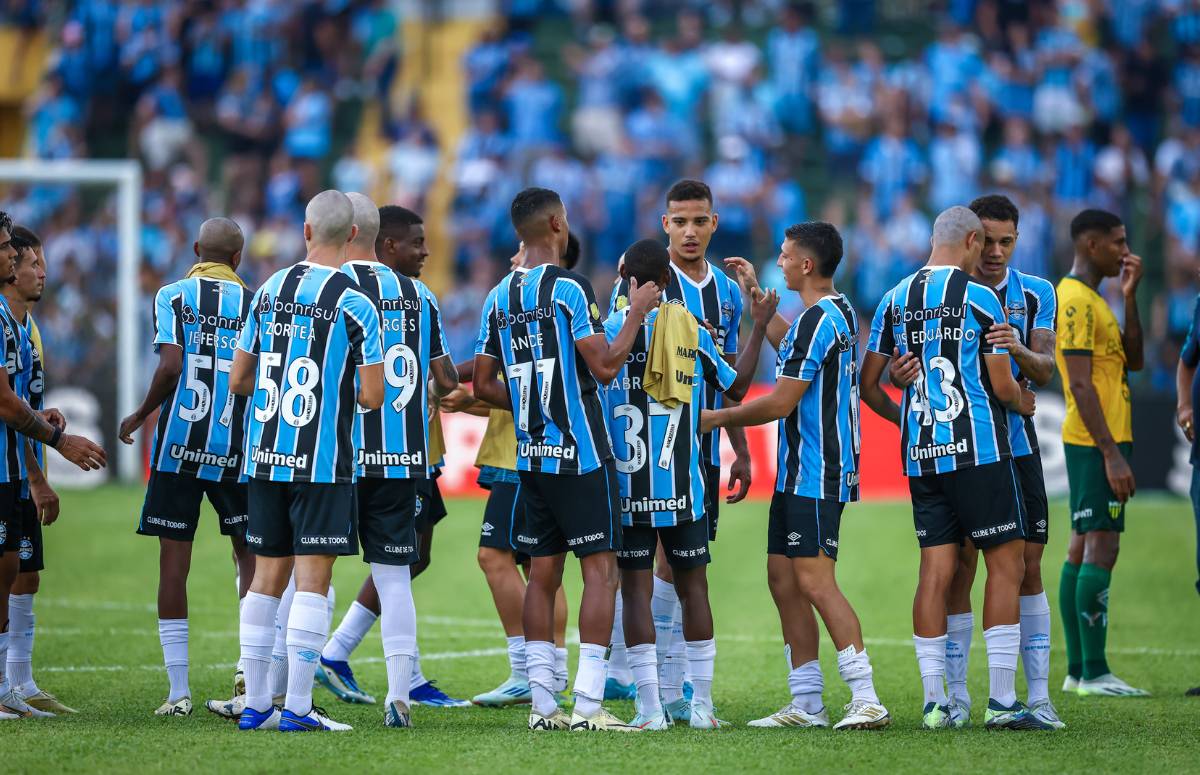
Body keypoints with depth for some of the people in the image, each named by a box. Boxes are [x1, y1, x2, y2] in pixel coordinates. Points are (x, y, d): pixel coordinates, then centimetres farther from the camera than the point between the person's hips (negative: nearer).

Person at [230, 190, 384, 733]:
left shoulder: (269, 292, 6)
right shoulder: (354, 304, -9)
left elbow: (238, 380, 11)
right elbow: (372, 396, -10)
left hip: (265, 457, 5)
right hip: (322, 461, -5)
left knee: (267, 576, 11)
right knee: (312, 578, -2)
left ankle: (255, 704, 13)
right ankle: (297, 708, -4)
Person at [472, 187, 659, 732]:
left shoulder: (499, 298, 9)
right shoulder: (569, 288, -12)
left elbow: (484, 386, 11)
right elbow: (605, 366, -15)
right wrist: (636, 314, -3)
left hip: (531, 456, 7)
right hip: (579, 453, -7)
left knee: (543, 573, 9)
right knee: (600, 567, -4)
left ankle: (543, 706, 8)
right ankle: (588, 705, -11)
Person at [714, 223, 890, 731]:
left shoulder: (818, 320, -17)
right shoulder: (839, 311, 14)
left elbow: (780, 403, -17)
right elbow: (789, 349, 37)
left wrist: (719, 418, -4)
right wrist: (756, 296, 37)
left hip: (814, 475, -10)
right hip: (798, 474, 10)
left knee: (815, 582, -13)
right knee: (782, 579, 11)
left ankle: (866, 699, -16)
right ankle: (806, 704, 13)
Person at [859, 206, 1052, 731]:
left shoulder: (895, 300, 10)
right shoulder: (979, 299, -7)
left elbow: (868, 383, 14)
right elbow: (1003, 388, -6)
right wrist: (1023, 404, 16)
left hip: (920, 453, 6)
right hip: (977, 448, -6)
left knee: (935, 571, 6)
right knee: (1006, 564, 0)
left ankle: (934, 702, 3)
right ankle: (1001, 700, -5)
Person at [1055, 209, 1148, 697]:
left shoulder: (1089, 299, 18)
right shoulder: (1076, 300, -14)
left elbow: (1132, 361, 18)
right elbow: (1081, 385, -19)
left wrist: (1129, 296, 9)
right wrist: (1113, 454, -22)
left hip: (1099, 442, 10)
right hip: (1096, 442, -10)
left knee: (1083, 547, 9)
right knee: (1101, 547, -12)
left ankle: (1077, 670, 11)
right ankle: (1093, 673, -14)